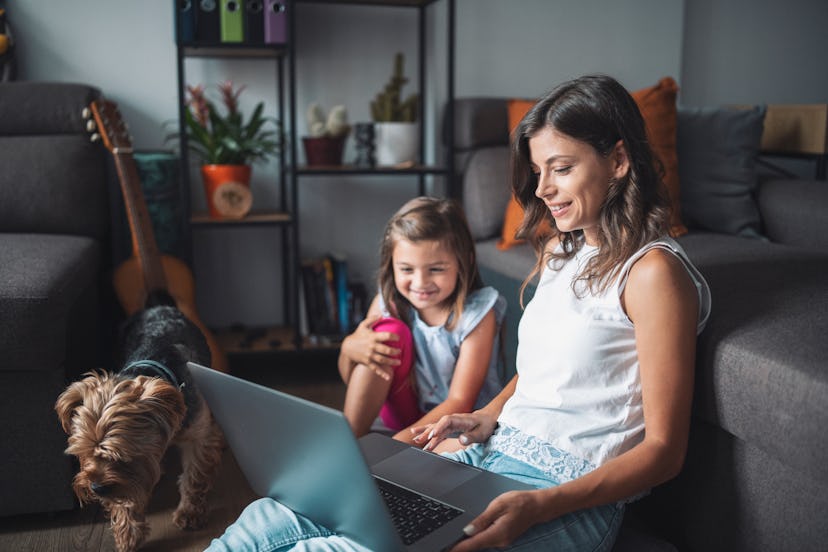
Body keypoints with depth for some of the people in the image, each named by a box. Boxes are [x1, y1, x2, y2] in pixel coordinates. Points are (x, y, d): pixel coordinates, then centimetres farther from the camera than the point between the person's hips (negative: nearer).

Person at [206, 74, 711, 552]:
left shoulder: (651, 272, -10)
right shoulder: (560, 249, 16)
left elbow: (664, 450, -11)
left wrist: (538, 506, -23)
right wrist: (486, 419, 6)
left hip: (571, 498, -8)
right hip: (490, 457, 8)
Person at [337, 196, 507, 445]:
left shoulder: (476, 312, -20)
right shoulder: (388, 301, -10)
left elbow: (460, 402, -21)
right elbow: (350, 380, -1)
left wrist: (397, 444, -32)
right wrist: (349, 348, -25)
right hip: (408, 414, 4)